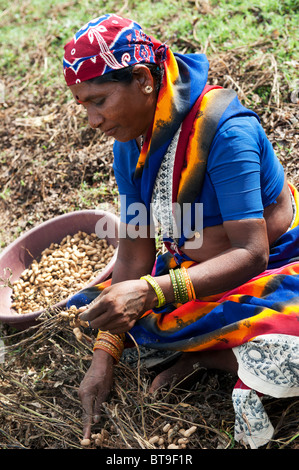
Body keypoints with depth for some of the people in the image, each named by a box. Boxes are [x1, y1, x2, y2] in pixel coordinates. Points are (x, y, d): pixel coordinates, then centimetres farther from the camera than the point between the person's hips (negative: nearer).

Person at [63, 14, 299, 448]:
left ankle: (201, 352, -6)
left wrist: (149, 292, -42)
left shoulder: (223, 128, -25)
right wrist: (105, 356, -11)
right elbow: (134, 253, -4)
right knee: (88, 310, -2)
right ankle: (229, 356, -8)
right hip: (193, 274, 7)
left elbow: (251, 253, -29)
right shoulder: (130, 142, -3)